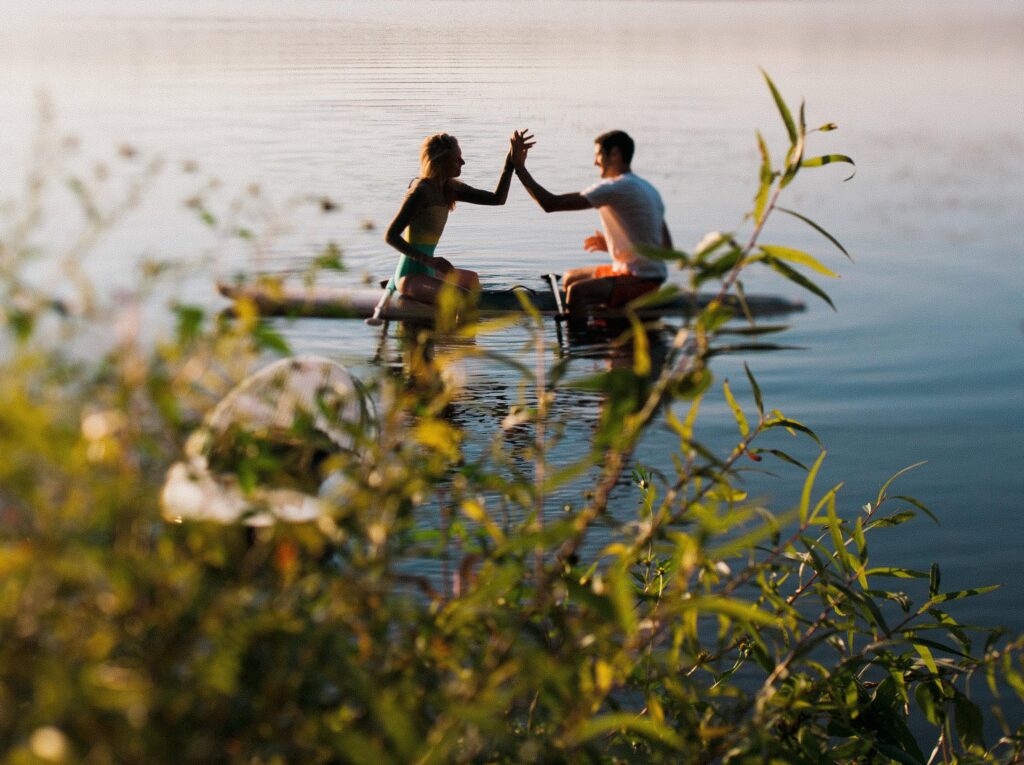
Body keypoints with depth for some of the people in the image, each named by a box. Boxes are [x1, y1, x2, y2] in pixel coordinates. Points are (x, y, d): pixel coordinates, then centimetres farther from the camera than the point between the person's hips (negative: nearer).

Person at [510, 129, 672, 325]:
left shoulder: (615, 188, -17)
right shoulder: (647, 188, 13)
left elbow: (550, 203, -20)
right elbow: (666, 247, 14)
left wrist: (519, 166, -11)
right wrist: (610, 245, 17)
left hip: (643, 279, -10)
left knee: (577, 291, -29)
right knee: (570, 278, 20)